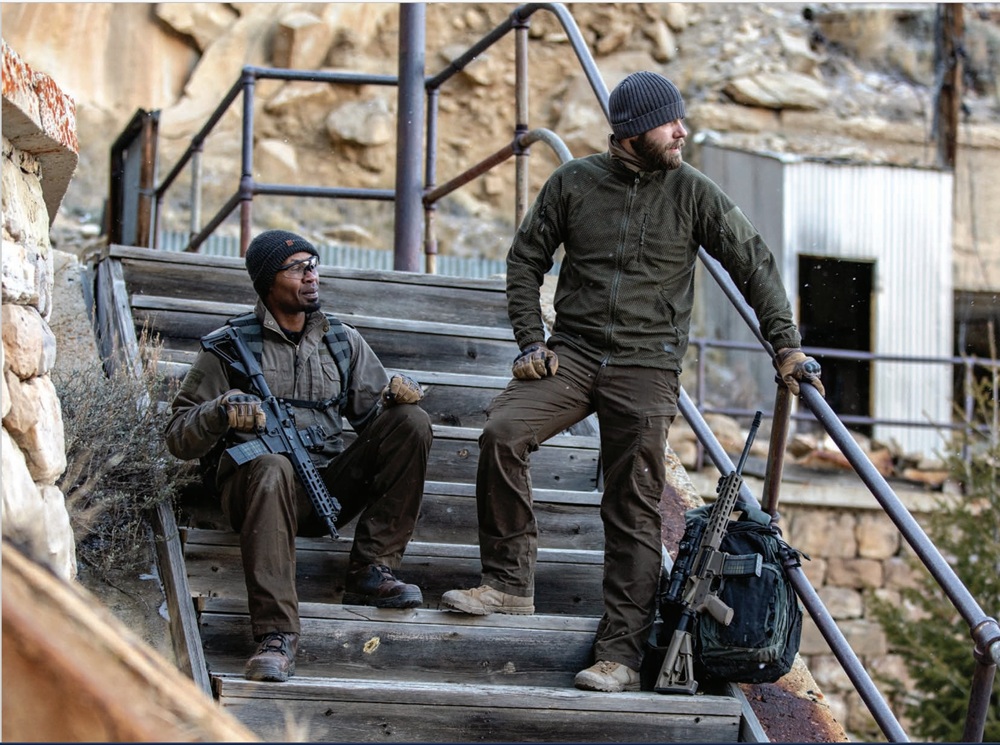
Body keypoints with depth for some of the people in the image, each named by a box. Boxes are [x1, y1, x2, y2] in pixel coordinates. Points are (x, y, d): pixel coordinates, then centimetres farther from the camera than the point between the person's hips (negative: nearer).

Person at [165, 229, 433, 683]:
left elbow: (373, 414, 19)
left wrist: (396, 395, -4)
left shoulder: (343, 341, 19)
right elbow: (179, 437, 5)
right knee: (272, 467, -40)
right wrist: (220, 412, -17)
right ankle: (276, 637, -48)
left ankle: (371, 570, -16)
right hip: (256, 475, -4)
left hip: (329, 484, 4)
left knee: (411, 422, -13)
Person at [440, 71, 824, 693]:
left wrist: (787, 344, -2)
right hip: (572, 352, 1)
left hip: (647, 366, -1)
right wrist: (531, 341, 1)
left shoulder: (693, 192, 0)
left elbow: (753, 263, 5)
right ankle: (510, 583, -8)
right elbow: (526, 260, 11)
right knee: (501, 434, -22)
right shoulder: (573, 183, 3)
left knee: (634, 511, -5)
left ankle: (622, 652, -1)